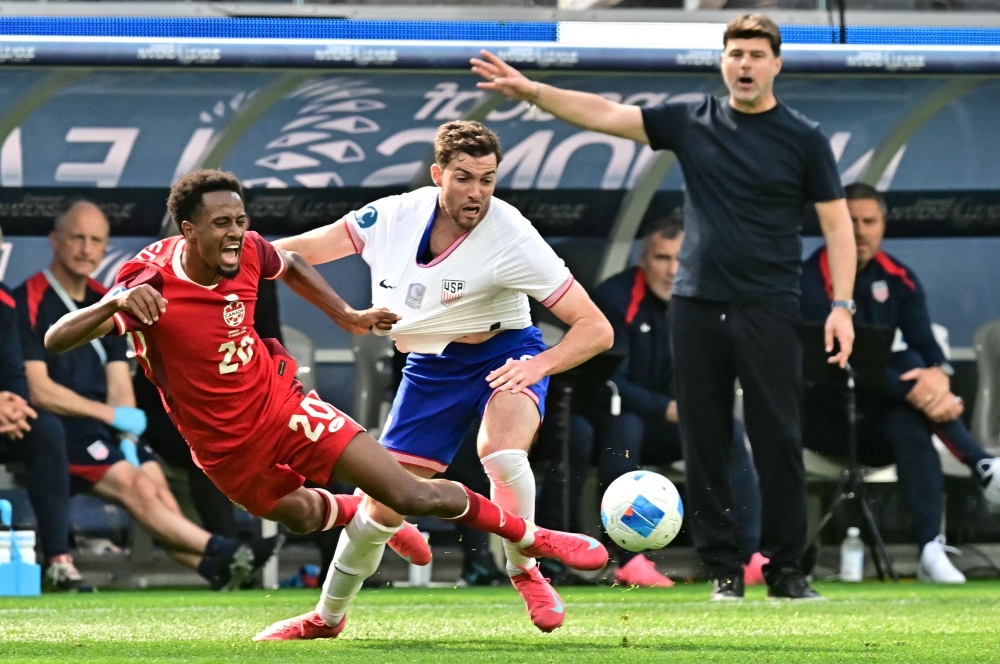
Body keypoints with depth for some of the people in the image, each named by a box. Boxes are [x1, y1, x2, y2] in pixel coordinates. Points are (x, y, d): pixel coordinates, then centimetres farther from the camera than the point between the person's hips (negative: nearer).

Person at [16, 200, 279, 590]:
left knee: (156, 483, -17)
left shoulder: (105, 304, 17)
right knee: (135, 484, -25)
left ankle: (210, 565, -37)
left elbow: (119, 387, 12)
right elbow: (38, 390, -12)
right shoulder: (30, 302, -5)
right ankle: (220, 553, -36)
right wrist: (113, 415, -10)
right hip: (55, 428, -7)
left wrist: (127, 438, -7)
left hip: (101, 426, 7)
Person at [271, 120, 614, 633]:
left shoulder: (512, 238, -26)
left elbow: (596, 329, -26)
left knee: (503, 455, -34)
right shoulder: (395, 217, -15)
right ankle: (328, 615, 28)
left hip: (503, 355, -4)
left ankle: (524, 571, -8)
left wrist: (541, 364, -42)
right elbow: (304, 249, 1)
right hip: (430, 367, 4)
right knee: (384, 505, 4)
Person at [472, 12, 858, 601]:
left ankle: (787, 570, 3)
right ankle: (723, 569, 9)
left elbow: (837, 223, 0)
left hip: (769, 310, -3)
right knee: (705, 443, 3)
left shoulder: (804, 138, 0)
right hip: (698, 305, 3)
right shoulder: (692, 120, 7)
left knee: (779, 441, -5)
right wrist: (530, 91, -5)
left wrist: (842, 305, -9)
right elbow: (607, 114, 5)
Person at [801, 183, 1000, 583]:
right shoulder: (814, 279, -15)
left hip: (875, 422, 5)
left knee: (909, 424, -31)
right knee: (908, 365, -29)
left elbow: (926, 343, -7)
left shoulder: (898, 279, 4)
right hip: (824, 417, -5)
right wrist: (912, 390, -37)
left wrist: (939, 374, -33)